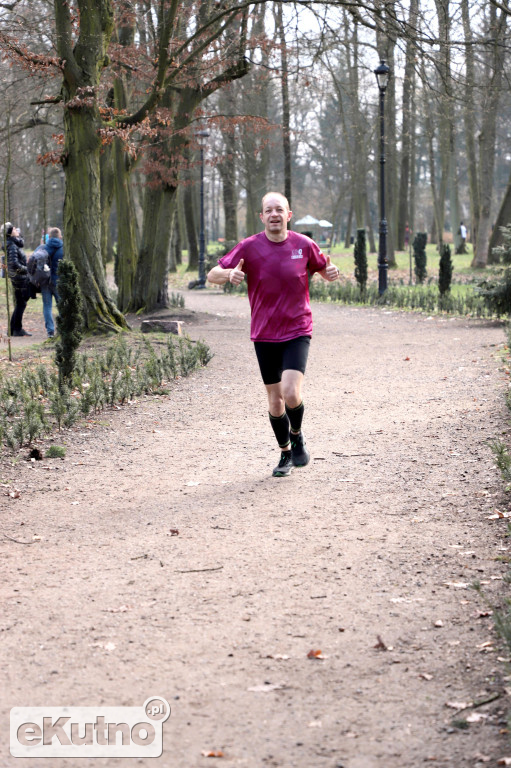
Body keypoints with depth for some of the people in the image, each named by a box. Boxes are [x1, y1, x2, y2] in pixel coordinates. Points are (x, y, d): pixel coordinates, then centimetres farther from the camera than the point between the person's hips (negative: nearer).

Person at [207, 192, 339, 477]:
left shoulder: (304, 245, -2)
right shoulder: (250, 247, -4)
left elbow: (324, 270, 14)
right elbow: (213, 275, -3)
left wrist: (331, 272, -10)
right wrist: (229, 274, -27)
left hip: (297, 332, -1)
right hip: (264, 335, 1)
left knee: (291, 393, -19)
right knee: (275, 400, 7)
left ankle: (297, 436, 12)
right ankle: (285, 453, 29)